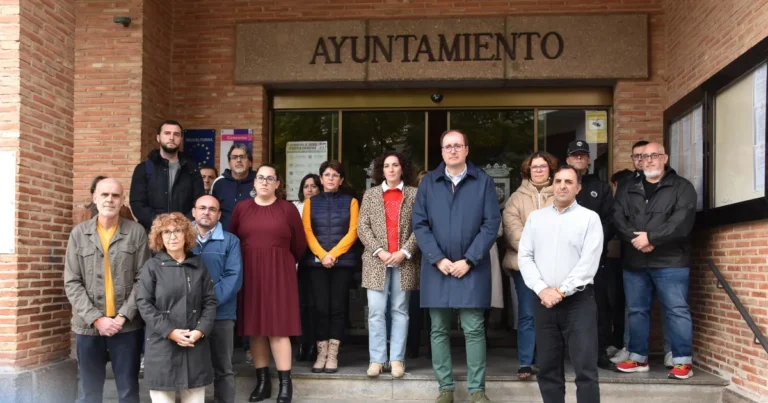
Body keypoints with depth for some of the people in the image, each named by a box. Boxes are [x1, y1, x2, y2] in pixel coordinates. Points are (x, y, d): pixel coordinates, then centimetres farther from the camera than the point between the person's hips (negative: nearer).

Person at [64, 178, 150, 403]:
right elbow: (72, 283, 0)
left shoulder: (136, 232, 0)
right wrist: (96, 318, -9)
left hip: (128, 326, -1)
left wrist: (123, 317, -11)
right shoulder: (79, 233, 3)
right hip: (88, 327, 1)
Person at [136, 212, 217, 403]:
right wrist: (169, 332, -14)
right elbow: (144, 303, -6)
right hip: (162, 343, -2)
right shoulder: (152, 266, 0)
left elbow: (210, 301, 7)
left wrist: (201, 330, -9)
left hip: (195, 343, 2)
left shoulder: (199, 266, 9)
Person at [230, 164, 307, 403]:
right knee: (254, 328, 5)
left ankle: (285, 383, 3)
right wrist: (250, 262, 12)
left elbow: (299, 244, 6)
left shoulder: (288, 209, -1)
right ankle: (262, 381, 15)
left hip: (279, 273, -2)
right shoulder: (241, 208, 4)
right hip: (249, 273, 2)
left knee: (278, 327, -4)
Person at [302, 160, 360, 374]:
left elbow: (353, 232, -2)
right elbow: (307, 232, 2)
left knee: (338, 307, 0)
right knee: (321, 307, 0)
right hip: (317, 261, 1)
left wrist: (333, 254, -12)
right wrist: (322, 255, -11)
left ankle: (333, 354, 5)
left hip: (343, 260, -1)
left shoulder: (350, 201, 7)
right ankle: (321, 353, 6)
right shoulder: (311, 202, 11)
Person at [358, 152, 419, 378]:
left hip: (404, 261, -1)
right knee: (376, 311, -1)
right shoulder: (370, 194, 10)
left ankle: (397, 359, 10)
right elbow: (362, 227, 4)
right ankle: (377, 359, 5)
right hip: (376, 261, 1)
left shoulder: (414, 194, 6)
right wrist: (379, 251, -9)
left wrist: (404, 252, -11)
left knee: (400, 311, 5)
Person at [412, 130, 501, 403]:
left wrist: (468, 260, -10)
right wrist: (438, 259, -9)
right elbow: (419, 224, 2)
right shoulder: (428, 182, 5)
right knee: (439, 330, 7)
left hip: (472, 267, -2)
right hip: (436, 267, 2)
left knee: (474, 330, 0)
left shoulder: (483, 181, 1)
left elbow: (491, 224, -3)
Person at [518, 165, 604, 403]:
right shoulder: (535, 217, 11)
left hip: (578, 301, -3)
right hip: (544, 302, 4)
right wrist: (542, 289, -9)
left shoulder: (590, 217, 0)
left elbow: (589, 262, -8)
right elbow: (524, 257, 4)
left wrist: (561, 291, -13)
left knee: (586, 369, -5)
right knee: (547, 369, 9)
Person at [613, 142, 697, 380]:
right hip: (634, 262, 4)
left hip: (670, 262, -4)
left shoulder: (681, 187, 3)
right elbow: (618, 220, 2)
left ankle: (682, 362, 4)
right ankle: (638, 358, 19)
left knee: (676, 310, -4)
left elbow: (682, 222, -11)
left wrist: (650, 237, -16)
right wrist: (635, 239, -15)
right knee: (637, 311, 9)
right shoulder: (628, 191, 15)